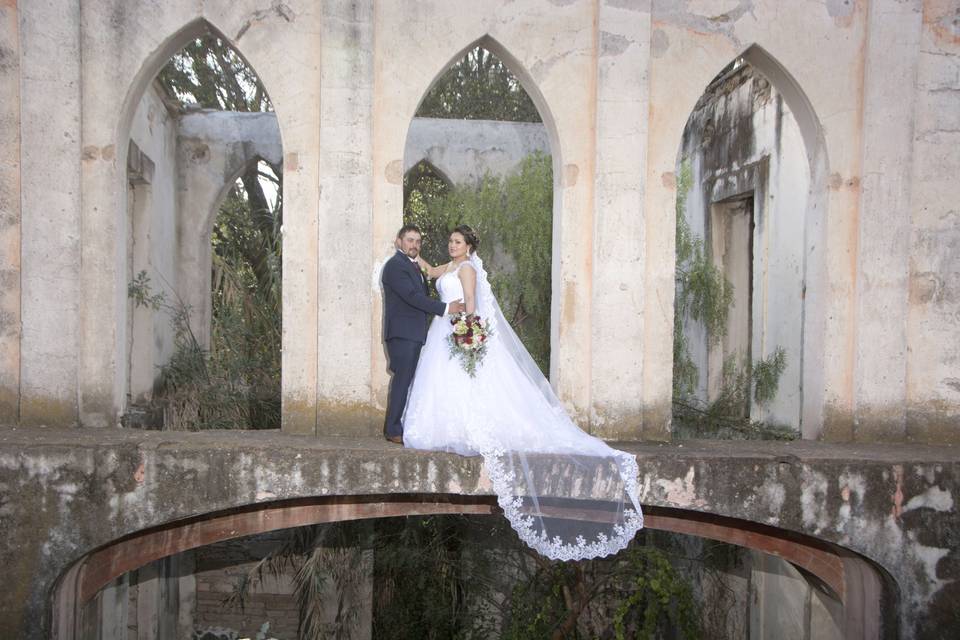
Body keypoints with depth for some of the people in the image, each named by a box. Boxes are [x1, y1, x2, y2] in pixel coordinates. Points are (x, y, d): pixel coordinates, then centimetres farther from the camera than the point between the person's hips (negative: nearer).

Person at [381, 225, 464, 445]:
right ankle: (393, 430, -2)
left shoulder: (413, 266, 20)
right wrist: (445, 308, -21)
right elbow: (412, 296, -21)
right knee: (403, 380, -8)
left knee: (406, 380, 10)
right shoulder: (395, 265, -11)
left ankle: (396, 426, 15)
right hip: (402, 333, -9)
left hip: (413, 334, 9)